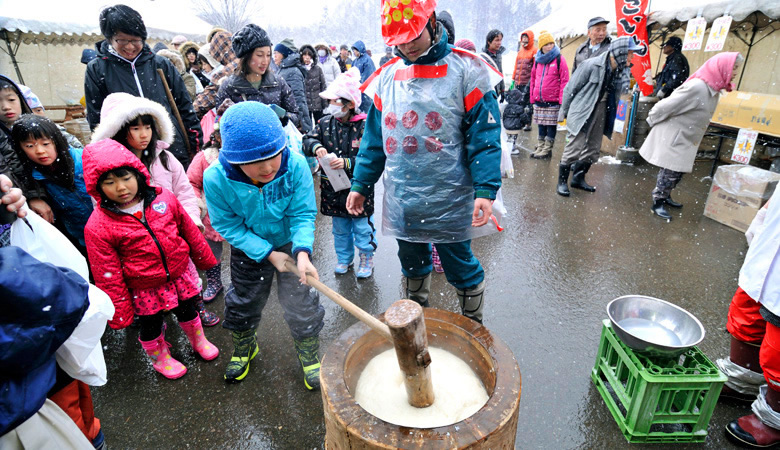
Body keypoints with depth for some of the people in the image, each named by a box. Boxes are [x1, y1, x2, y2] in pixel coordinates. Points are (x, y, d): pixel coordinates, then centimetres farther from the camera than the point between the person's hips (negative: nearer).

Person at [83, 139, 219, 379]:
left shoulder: (163, 198, -12)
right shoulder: (98, 226, -19)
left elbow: (189, 230, 2)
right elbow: (108, 275, -13)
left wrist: (204, 258, 11)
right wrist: (119, 310, -8)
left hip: (180, 274, 3)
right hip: (144, 289, -2)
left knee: (187, 312, 25)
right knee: (151, 326, 20)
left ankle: (199, 341, 54)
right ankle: (160, 358, 50)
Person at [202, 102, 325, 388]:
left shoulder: (296, 166, -30)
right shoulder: (216, 179, -29)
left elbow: (303, 214, -21)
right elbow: (228, 225, -18)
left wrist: (302, 252, -36)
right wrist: (268, 253, -22)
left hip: (291, 244, 0)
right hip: (249, 250, 1)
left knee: (301, 304, 8)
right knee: (243, 303, 20)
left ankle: (309, 355, 36)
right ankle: (243, 348, 52)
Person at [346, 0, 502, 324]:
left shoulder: (466, 70, -5)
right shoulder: (387, 76, 8)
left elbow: (484, 135, -9)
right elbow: (374, 137, 12)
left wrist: (486, 191, -19)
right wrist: (360, 184, 9)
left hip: (449, 203, -4)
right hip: (401, 202, 5)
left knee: (459, 267, 8)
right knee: (412, 263, 19)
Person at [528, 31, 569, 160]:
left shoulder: (559, 59, -4)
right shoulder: (538, 60, 11)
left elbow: (564, 80, -8)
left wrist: (562, 100, -14)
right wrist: (532, 98, 13)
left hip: (553, 101, -5)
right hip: (539, 101, 5)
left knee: (551, 125, 1)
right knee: (541, 125, 12)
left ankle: (547, 149, 7)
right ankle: (540, 147, 21)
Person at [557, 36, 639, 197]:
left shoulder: (623, 71, 3)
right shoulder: (592, 65, -15)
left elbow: (616, 93, 13)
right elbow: (571, 88, -9)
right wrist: (564, 111, -5)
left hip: (601, 114, 7)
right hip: (582, 112, -7)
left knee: (593, 150, 12)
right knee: (574, 148, -6)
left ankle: (578, 179, 29)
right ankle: (562, 182, 8)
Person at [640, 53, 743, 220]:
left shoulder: (713, 89, 5)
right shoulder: (697, 87, -25)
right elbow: (666, 106, -20)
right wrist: (653, 120, -6)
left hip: (686, 139, 9)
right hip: (673, 137, -9)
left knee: (678, 171, 16)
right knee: (670, 172, -5)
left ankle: (665, 197, 30)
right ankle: (657, 203, 7)